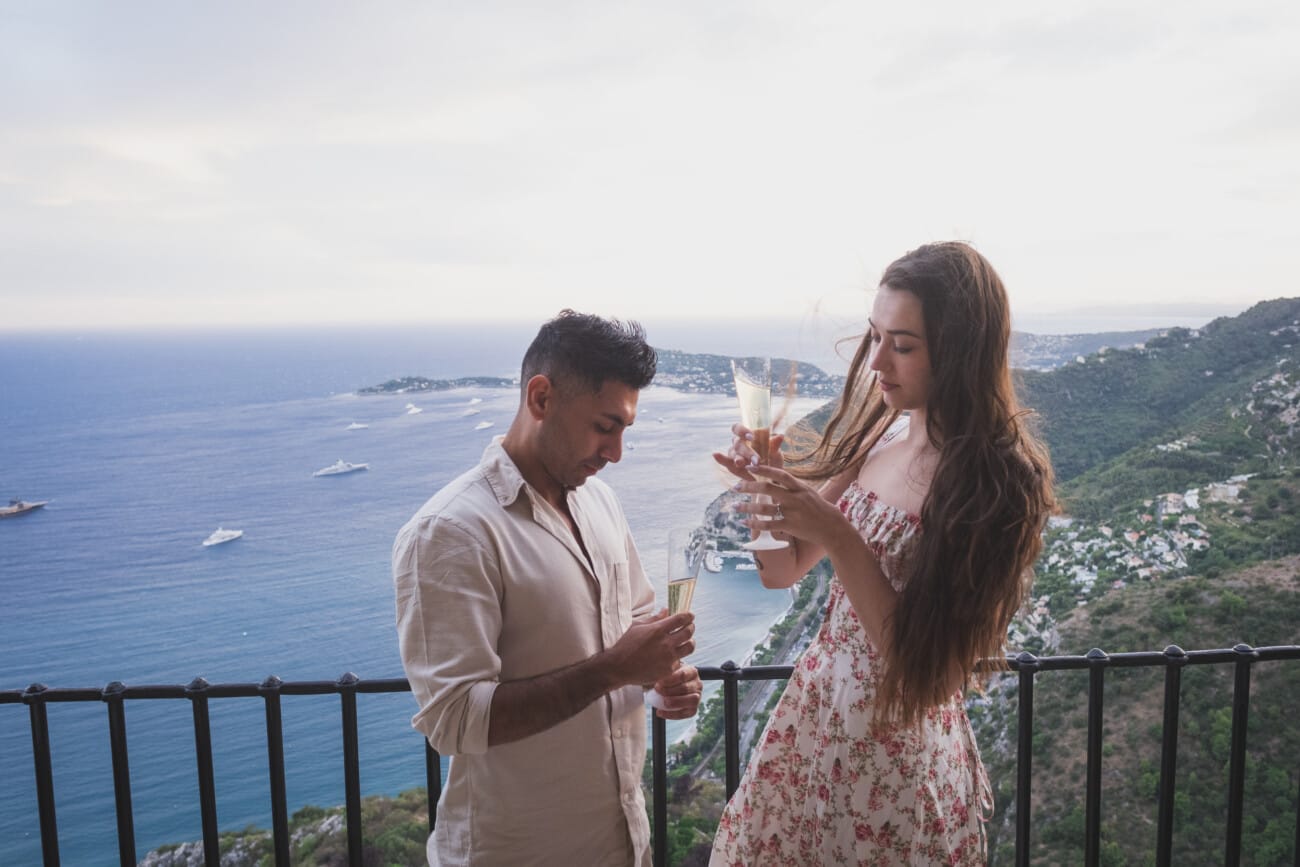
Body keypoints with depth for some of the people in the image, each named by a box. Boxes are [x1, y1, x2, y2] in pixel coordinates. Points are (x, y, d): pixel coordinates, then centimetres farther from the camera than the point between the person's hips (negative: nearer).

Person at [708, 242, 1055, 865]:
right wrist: (761, 488, -17)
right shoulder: (875, 435, -4)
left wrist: (837, 536, -29)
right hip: (810, 713, 5)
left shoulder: (999, 482, -20)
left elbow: (923, 663, -21)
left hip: (902, 750, -5)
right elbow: (782, 571, 2)